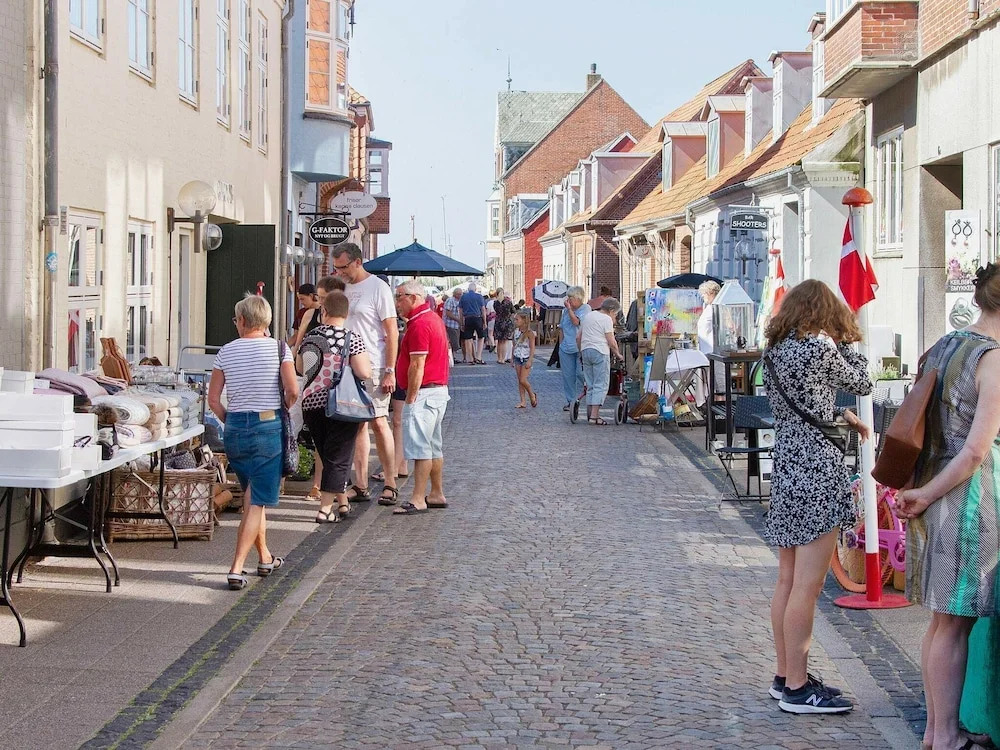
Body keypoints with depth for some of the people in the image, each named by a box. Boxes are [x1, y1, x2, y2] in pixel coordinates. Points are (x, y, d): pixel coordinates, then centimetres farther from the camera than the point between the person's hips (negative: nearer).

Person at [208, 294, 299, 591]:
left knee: (252, 496, 20)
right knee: (257, 502, -1)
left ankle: (265, 558, 32)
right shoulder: (279, 349, -5)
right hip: (268, 427, -3)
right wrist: (283, 410, 6)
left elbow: (213, 399, 2)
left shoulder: (226, 352, 3)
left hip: (235, 427, 3)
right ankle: (237, 568, -10)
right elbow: (292, 391, -14)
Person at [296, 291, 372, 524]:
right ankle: (325, 509, -1)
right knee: (338, 457, 3)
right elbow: (364, 373, -17)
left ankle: (342, 503, 28)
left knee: (328, 456, 17)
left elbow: (301, 368, 18)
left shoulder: (310, 337, 4)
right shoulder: (351, 339, -11)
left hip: (311, 403, 5)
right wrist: (365, 359, 2)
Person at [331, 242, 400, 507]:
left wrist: (389, 371, -16)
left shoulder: (378, 288, -8)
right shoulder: (344, 288, 13)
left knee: (378, 423, -6)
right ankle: (361, 486, 10)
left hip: (373, 368, -7)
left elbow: (392, 332, -11)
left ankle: (390, 484, 2)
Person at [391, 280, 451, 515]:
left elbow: (417, 366, -20)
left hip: (423, 392, -11)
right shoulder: (433, 319, 17)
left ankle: (418, 500, -9)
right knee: (433, 446, 14)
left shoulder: (419, 324, -16)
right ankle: (437, 494, 19)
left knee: (419, 447, -9)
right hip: (439, 390, 11)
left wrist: (410, 397, -16)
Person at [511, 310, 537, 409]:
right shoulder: (517, 332, 6)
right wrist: (512, 359, 14)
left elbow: (532, 348, -14)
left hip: (526, 359, -7)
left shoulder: (529, 333, -13)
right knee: (519, 381, 6)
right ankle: (522, 402, 9)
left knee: (523, 380, -12)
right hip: (517, 359, 7)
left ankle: (532, 395, 12)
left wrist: (529, 361, -20)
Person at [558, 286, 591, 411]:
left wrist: (569, 308, -13)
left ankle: (578, 398, 5)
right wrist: (561, 344, 14)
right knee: (568, 376, 6)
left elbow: (576, 322, -19)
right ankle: (570, 401, 14)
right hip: (566, 348, 5)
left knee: (581, 374, -10)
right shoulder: (565, 310, 12)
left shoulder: (585, 308, -4)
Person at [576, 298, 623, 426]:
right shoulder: (606, 319, -5)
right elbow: (611, 342, -10)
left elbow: (578, 337, 20)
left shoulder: (588, 317, 18)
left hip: (585, 351, 7)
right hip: (600, 353, -7)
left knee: (590, 385, 14)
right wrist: (618, 354, 3)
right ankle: (594, 416, -12)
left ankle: (591, 414, 15)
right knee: (601, 385, -5)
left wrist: (581, 353, 28)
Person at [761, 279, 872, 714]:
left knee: (788, 582, 15)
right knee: (807, 586, -3)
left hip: (786, 468, 9)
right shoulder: (821, 348, -14)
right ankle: (797, 689, 2)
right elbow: (861, 383, 1)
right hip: (818, 471, -9)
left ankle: (785, 677, 23)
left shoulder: (775, 349, 9)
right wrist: (845, 338, 9)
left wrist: (841, 415, 19)